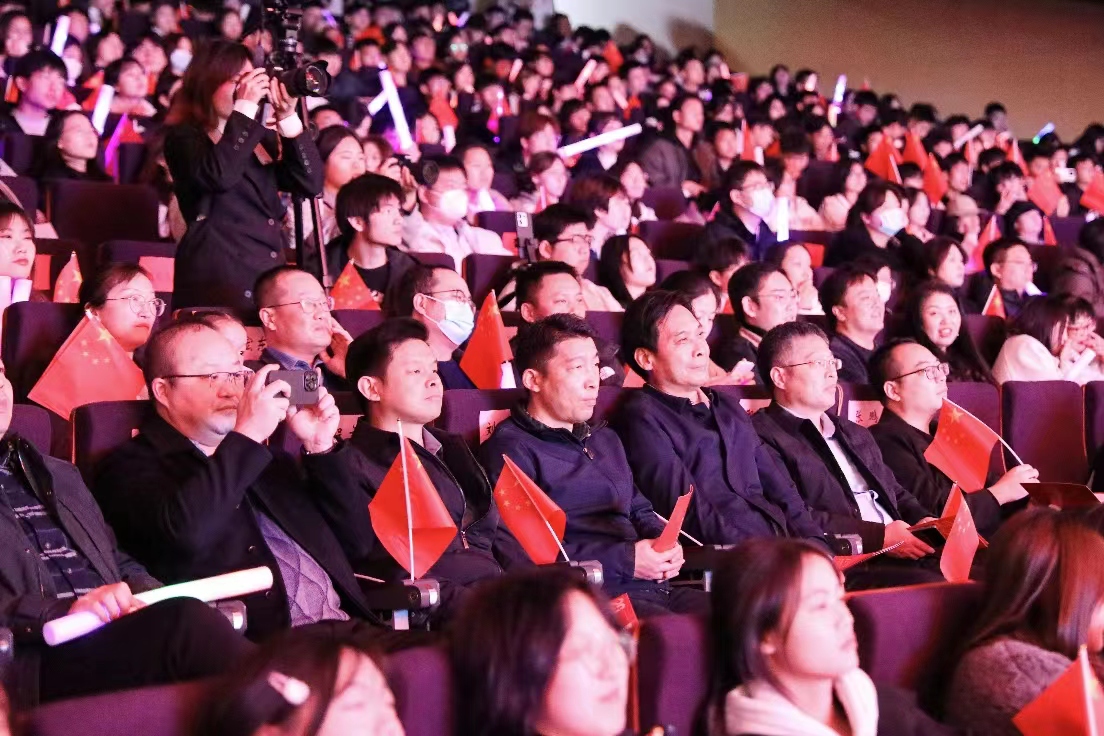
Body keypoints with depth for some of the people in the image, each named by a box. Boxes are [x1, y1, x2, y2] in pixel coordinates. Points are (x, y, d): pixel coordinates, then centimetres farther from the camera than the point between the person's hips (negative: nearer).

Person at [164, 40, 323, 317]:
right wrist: (245, 107, -14)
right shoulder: (183, 136, 1)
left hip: (272, 278, 6)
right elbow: (219, 175, -21)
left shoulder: (258, 136, 19)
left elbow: (310, 183, 8)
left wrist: (288, 118, -2)